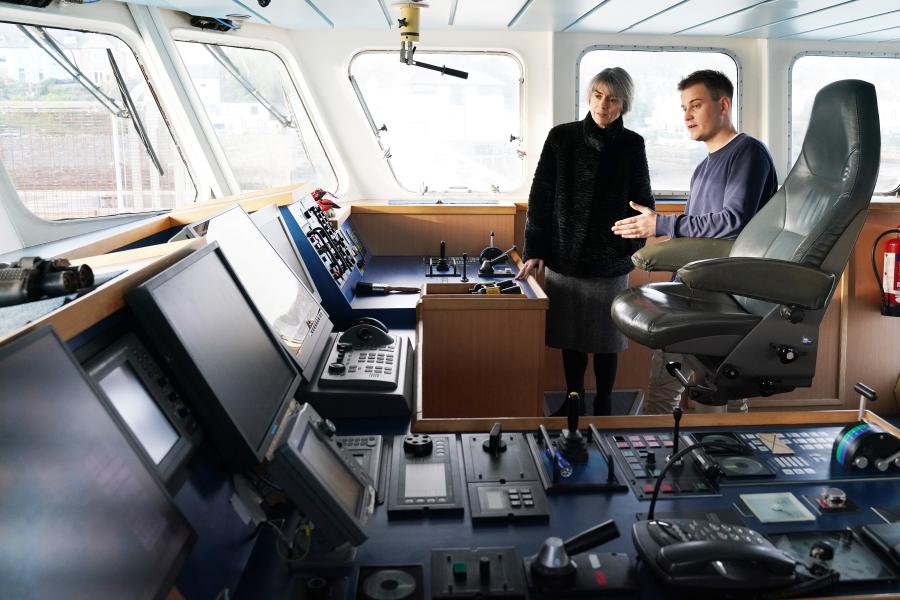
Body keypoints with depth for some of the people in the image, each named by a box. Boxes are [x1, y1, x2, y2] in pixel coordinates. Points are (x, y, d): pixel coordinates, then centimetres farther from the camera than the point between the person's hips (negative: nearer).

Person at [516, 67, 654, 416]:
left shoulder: (632, 145, 2)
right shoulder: (562, 138, 0)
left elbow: (642, 201, 6)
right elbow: (540, 196, 0)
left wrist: (643, 243, -10)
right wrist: (534, 250, -5)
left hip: (611, 260, 0)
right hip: (565, 257, 0)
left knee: (606, 337, 8)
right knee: (570, 335, 9)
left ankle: (603, 408, 24)